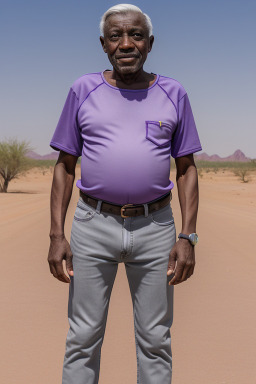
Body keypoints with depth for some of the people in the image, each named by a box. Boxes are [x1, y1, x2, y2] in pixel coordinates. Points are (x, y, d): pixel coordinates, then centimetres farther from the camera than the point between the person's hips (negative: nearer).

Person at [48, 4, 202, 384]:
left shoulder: (173, 94, 5)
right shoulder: (83, 90, 5)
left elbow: (187, 169, 7)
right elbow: (65, 166, 6)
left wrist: (188, 237, -3)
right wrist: (57, 234, -3)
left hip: (155, 227, 1)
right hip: (94, 226, 0)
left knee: (155, 339, 9)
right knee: (83, 337, 6)